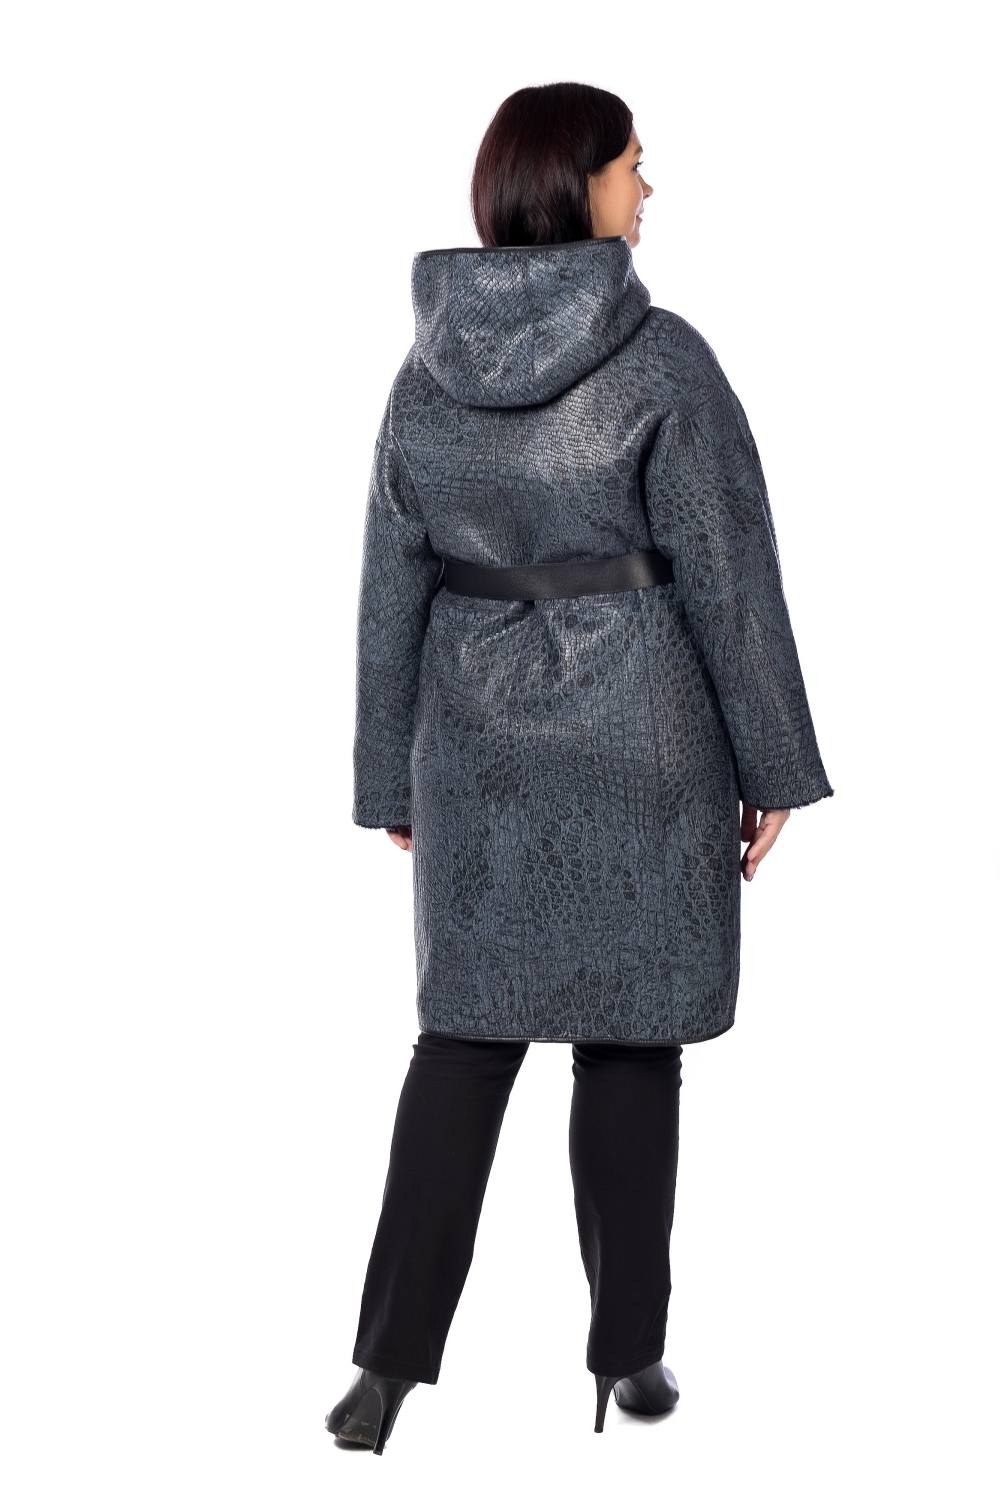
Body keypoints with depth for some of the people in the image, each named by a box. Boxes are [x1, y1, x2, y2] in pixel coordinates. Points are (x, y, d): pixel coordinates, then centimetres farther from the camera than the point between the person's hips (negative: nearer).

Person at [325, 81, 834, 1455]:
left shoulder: (429, 369, 2)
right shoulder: (661, 359, -12)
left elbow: (393, 591, 5)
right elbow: (730, 575, -11)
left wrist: (392, 778, 12)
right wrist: (774, 766, -3)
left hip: (482, 742, 4)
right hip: (640, 739, -3)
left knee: (465, 1037, 11)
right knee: (630, 1041, 8)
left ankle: (391, 1361, 8)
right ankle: (629, 1354, 19)